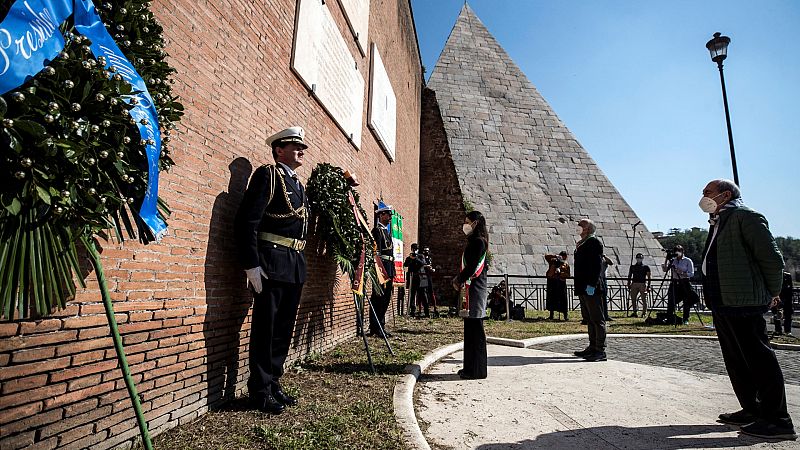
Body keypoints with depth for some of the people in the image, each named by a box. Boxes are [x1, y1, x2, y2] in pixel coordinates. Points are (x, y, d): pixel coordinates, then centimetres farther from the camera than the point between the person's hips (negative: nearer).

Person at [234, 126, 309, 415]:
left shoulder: (298, 184, 19)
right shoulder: (268, 175, -5)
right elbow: (246, 221, -14)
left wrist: (299, 262, 16)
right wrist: (251, 264, -19)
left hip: (295, 267, 8)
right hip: (270, 265, -8)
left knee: (284, 329, 14)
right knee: (265, 328, 1)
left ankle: (273, 384, 27)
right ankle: (260, 392, 15)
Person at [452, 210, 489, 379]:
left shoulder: (478, 242, -13)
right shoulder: (474, 241, 17)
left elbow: (472, 267, -18)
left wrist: (459, 281, -8)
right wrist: (459, 278, 8)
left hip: (475, 290, -10)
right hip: (470, 289, 10)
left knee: (475, 329, -4)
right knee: (470, 329, 14)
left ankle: (477, 371, 5)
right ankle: (470, 367, 23)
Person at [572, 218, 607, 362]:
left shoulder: (594, 242, -8)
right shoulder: (581, 244, 19)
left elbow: (597, 265, -17)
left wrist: (591, 284, -22)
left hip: (591, 288, -10)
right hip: (583, 288, 10)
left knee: (597, 319, -4)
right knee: (589, 319, 15)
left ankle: (600, 350, 1)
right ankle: (593, 347, 23)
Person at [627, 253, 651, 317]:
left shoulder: (646, 267, 8)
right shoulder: (632, 267, 15)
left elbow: (648, 277, 4)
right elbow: (629, 276, 15)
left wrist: (648, 286, -3)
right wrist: (629, 285, 6)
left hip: (643, 284, -3)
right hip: (634, 284, 3)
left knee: (644, 299, -2)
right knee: (633, 299, 1)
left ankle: (644, 313, 6)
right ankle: (635, 312, 10)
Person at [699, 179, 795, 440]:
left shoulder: (744, 216, -9)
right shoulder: (717, 223, 19)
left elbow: (772, 257, -11)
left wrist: (771, 293, -1)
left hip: (742, 303, -10)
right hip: (721, 304, 10)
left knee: (758, 359, -2)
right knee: (735, 360, 14)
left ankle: (777, 420, 8)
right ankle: (752, 411, 25)